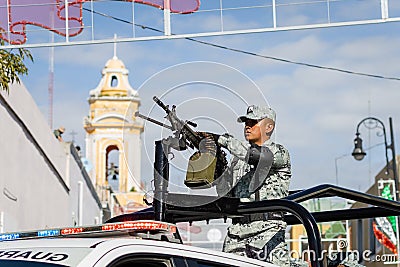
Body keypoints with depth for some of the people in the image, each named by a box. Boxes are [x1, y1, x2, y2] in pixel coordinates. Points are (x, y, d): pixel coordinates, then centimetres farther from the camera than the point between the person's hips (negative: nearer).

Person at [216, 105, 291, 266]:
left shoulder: (279, 153, 4)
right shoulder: (239, 158, 23)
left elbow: (260, 157, -18)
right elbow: (223, 190, 18)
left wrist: (227, 141, -17)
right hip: (236, 229, 6)